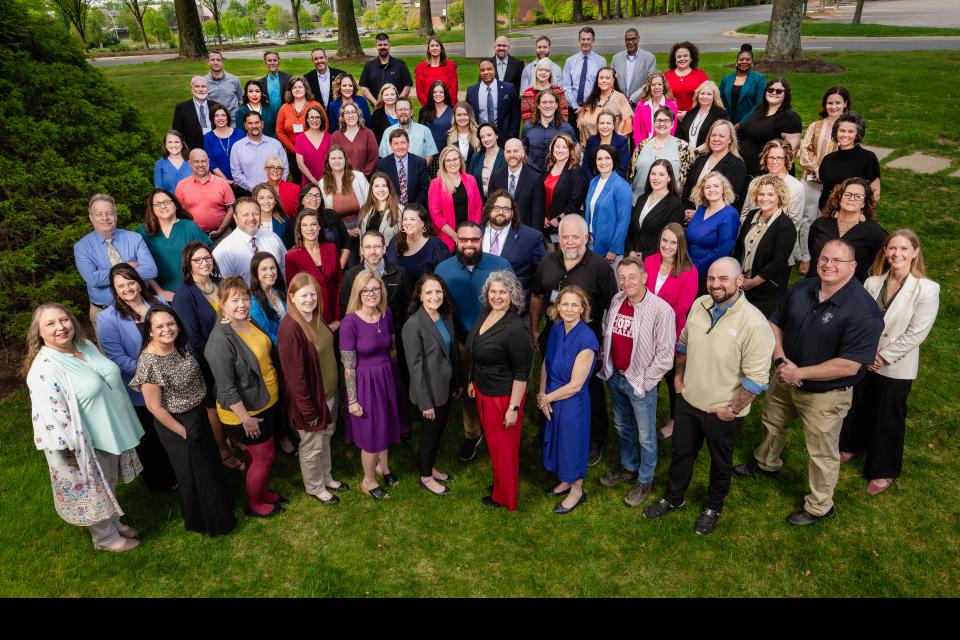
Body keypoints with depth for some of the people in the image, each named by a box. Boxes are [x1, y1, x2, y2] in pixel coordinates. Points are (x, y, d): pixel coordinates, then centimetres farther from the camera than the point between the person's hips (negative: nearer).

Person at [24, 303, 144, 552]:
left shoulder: (85, 345, 0)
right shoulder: (44, 370, -26)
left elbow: (110, 377, 14)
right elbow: (51, 416, -26)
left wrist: (120, 425, 19)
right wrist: (72, 451, -21)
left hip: (111, 433, 8)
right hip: (84, 443, -8)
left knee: (109, 483, 26)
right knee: (95, 492, 14)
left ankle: (114, 522, 47)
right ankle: (105, 538, 35)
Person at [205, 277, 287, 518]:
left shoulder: (250, 323, -1)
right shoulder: (220, 340, -27)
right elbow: (226, 388, -25)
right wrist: (246, 418, -20)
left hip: (266, 404, 8)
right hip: (243, 411, -8)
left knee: (258, 455, 24)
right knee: (263, 456, 8)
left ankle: (261, 492, 45)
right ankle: (254, 505, 31)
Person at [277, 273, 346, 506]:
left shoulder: (316, 317, -2)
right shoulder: (290, 328, -28)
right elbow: (295, 374, -25)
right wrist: (308, 409, -19)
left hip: (329, 391, 8)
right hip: (312, 398, -8)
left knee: (326, 438, 26)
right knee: (312, 445, 15)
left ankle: (327, 477, 47)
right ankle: (315, 487, 37)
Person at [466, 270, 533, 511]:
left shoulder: (515, 329, -27)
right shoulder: (485, 313, -3)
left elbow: (522, 372, -22)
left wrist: (514, 407, -19)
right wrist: (472, 380, 18)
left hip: (503, 396, -7)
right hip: (483, 391, 8)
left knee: (504, 448, 12)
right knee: (492, 441, 24)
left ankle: (504, 498, 33)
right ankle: (499, 481, 46)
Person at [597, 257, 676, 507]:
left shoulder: (661, 310, -21)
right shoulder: (616, 300, -3)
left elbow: (665, 355, -18)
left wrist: (643, 381, -14)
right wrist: (607, 365, 7)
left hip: (640, 383, -6)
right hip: (615, 376, 6)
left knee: (646, 436, 10)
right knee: (622, 427, 24)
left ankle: (645, 481, 31)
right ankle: (628, 468, 46)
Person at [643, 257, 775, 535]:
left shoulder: (754, 323, -26)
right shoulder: (699, 305, -8)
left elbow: (756, 377, -22)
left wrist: (733, 409, -17)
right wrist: (678, 375, 10)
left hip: (722, 411, -5)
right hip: (688, 399, 5)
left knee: (720, 461, 21)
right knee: (680, 453, 23)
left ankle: (713, 507, 46)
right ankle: (673, 498, 47)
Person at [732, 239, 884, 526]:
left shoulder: (863, 310, -27)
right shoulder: (801, 289, -8)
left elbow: (850, 365, -29)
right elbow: (775, 322, 4)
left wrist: (799, 373, -24)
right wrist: (779, 358, -13)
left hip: (825, 395, -6)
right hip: (786, 380, 6)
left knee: (822, 452, 12)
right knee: (772, 424, 29)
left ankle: (819, 506, 36)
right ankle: (765, 463, 58)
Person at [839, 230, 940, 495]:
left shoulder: (927, 289, -17)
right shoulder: (873, 282, -6)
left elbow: (916, 334, -17)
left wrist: (884, 357, -14)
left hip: (896, 368, -3)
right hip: (863, 359, 4)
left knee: (888, 419, 11)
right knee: (857, 407, 22)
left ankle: (884, 471, 31)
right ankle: (852, 446, 48)